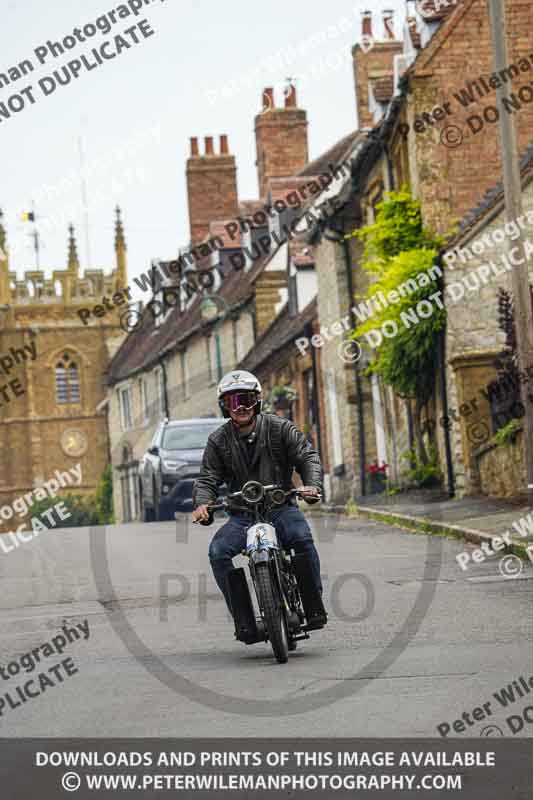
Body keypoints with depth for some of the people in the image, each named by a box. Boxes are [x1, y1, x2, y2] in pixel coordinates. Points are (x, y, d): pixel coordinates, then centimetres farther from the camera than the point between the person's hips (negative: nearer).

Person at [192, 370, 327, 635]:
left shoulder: (280, 428, 1)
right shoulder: (219, 441, 5)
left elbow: (308, 457, -7)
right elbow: (207, 478, 2)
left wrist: (312, 485, -28)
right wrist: (202, 504, -21)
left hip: (281, 507, -2)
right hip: (242, 517, 2)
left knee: (302, 537, -33)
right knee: (218, 550, -24)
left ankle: (315, 606, -22)